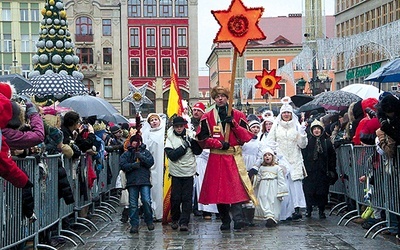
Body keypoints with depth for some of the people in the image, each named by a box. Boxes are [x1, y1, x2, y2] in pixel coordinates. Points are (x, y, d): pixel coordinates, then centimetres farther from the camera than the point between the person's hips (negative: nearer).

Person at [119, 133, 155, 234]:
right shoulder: (127, 154, 11)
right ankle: (134, 224, 8)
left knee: (146, 201, -8)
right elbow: (122, 165, -1)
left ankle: (149, 221, 11)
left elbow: (151, 162, 0)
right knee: (133, 204, 1)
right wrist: (133, 165, -14)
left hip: (144, 180, 0)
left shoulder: (145, 152, 13)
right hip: (132, 181, 1)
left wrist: (141, 157, -12)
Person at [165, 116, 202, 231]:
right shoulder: (170, 138, 0)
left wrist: (193, 142, -14)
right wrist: (184, 146, -18)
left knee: (187, 198, -4)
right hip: (176, 171, 0)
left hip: (188, 171, 0)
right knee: (175, 197, 2)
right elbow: (171, 155, -12)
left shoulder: (190, 135, 3)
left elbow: (198, 152, 1)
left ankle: (184, 222, -1)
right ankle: (175, 219, 21)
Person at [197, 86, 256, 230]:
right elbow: (202, 139, 4)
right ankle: (225, 221, 12)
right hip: (216, 158, 1)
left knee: (236, 187, -16)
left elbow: (247, 136, 3)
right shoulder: (207, 117, 9)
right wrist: (219, 143, -8)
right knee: (218, 190, 2)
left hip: (234, 158, -1)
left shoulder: (238, 115, 9)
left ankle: (238, 218, -21)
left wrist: (234, 124, -9)